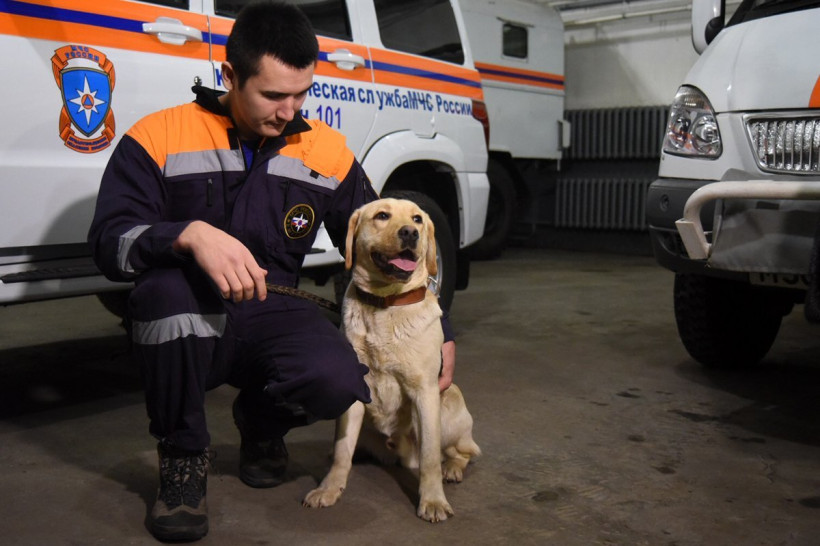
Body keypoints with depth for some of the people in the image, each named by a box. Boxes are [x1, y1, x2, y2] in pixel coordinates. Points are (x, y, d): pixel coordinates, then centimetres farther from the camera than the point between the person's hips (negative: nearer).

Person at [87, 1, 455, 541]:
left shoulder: (327, 151, 3)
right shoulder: (159, 137, -6)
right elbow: (109, 241, -16)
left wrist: (441, 333, 5)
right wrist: (192, 234, -37)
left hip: (273, 319, 2)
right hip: (184, 330, -1)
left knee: (339, 379, -29)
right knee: (165, 284, -36)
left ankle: (261, 422, 10)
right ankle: (183, 457, -10)